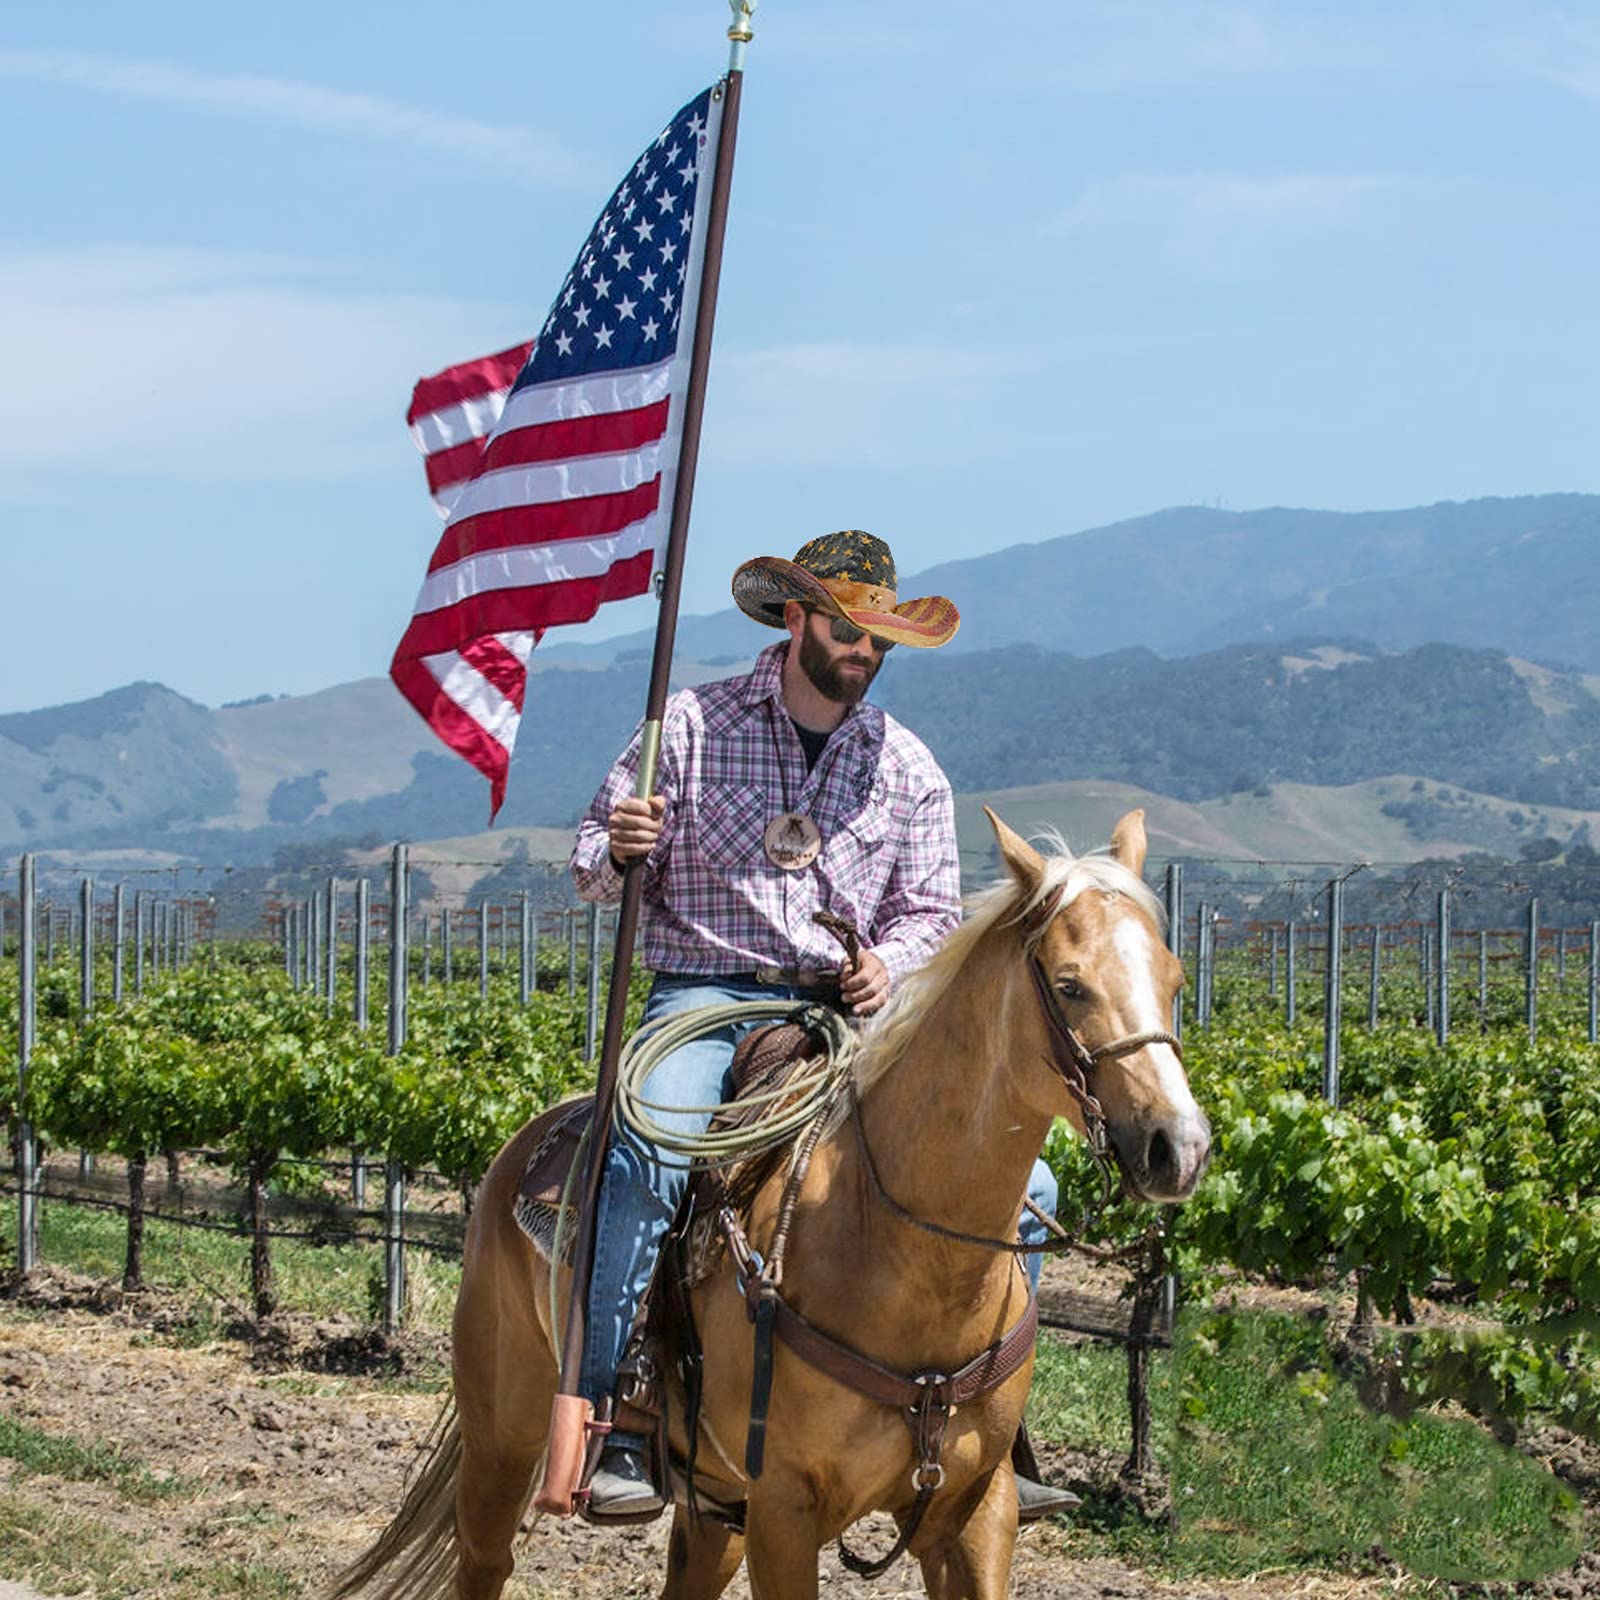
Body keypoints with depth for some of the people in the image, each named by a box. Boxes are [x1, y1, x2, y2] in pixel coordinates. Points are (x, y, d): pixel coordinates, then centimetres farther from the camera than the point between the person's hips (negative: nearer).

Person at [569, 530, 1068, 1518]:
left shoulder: (908, 767, 11)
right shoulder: (692, 728, 3)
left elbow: (932, 912, 13)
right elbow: (594, 868, 5)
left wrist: (889, 963, -10)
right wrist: (619, 850, -19)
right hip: (706, 998, -3)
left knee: (1020, 1184, -11)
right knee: (646, 1160, -35)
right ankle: (608, 1429, -30)